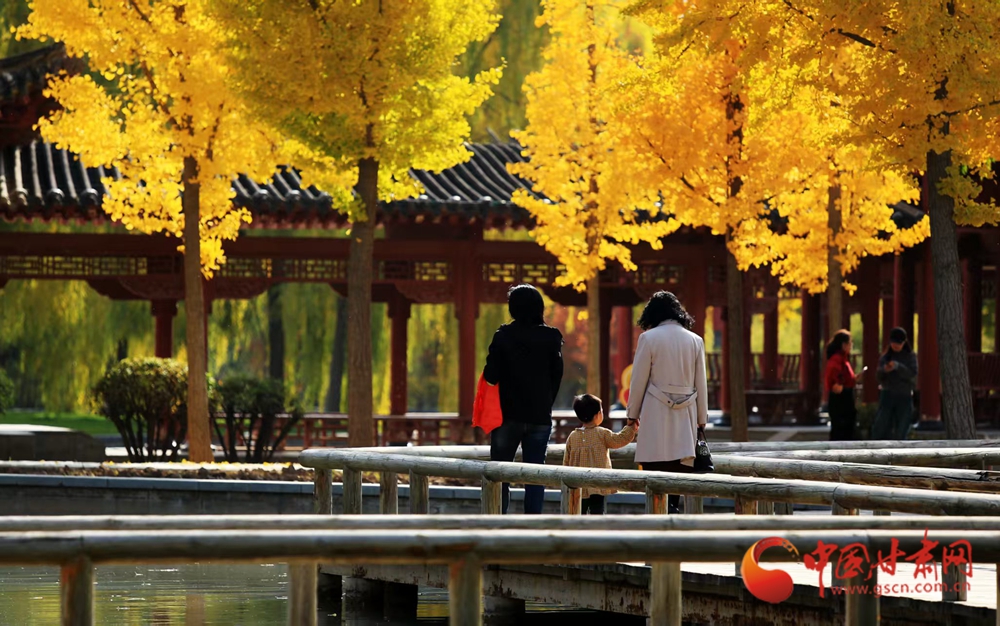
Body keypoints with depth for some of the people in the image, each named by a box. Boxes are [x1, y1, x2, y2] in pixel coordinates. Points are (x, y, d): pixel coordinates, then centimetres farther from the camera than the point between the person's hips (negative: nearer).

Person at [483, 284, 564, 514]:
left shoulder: (503, 336, -8)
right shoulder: (551, 337, -1)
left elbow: (491, 376, -13)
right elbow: (557, 376, 2)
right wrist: (545, 405, 11)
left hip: (508, 415, -2)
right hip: (540, 417, 2)